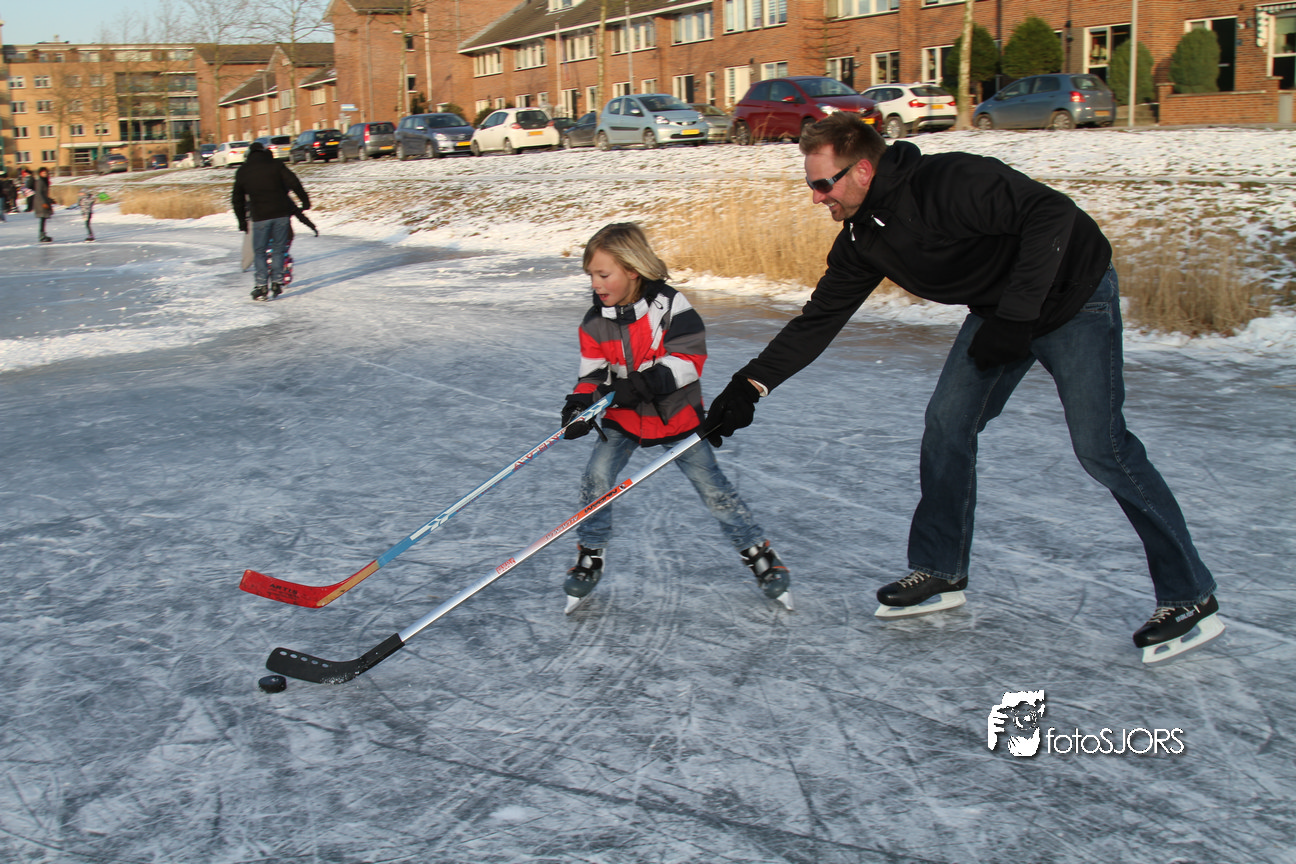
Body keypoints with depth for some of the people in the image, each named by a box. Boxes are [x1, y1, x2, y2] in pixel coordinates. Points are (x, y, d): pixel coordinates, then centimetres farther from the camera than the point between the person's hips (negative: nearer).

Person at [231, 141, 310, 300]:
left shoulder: (242, 171, 10)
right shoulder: (275, 164, 6)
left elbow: (237, 199, 15)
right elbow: (293, 183, -2)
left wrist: (242, 221, 22)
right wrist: (305, 201, 3)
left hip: (260, 217, 0)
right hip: (282, 213, 0)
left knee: (259, 252, 8)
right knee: (278, 249, 12)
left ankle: (262, 287, 0)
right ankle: (277, 283, 9)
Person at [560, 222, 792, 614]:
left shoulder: (670, 306, -18)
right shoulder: (596, 321, -5)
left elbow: (688, 360, -23)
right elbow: (593, 373, -2)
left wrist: (644, 384, -34)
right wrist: (580, 404, -22)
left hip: (676, 417, -3)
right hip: (622, 420, 3)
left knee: (712, 487, 2)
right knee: (596, 481, -12)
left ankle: (757, 552, 19)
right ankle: (589, 556, 9)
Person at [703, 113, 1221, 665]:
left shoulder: (949, 183, -31)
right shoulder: (862, 238, -5)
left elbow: (1053, 215, -34)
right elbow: (819, 318, 0)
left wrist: (1014, 317, -35)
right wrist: (750, 385, -7)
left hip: (1073, 294, -8)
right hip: (998, 311, 8)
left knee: (1100, 447, -12)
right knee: (948, 423, 1)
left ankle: (1189, 597, -1)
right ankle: (939, 574, 15)